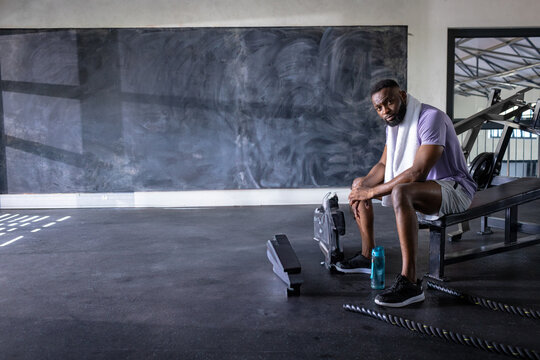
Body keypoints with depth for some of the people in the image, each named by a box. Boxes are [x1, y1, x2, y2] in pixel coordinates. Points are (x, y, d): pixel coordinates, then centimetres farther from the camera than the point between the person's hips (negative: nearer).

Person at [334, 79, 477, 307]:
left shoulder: (430, 117, -22)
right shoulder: (393, 124, 6)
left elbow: (419, 172, -32)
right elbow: (383, 165, 10)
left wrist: (372, 191, -29)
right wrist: (363, 186, -11)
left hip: (454, 189, -9)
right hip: (416, 187, 9)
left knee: (400, 192, -40)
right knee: (359, 184, 10)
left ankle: (409, 283, -38)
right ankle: (368, 256, 15)